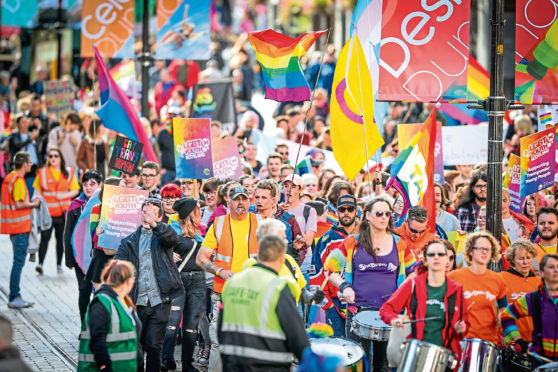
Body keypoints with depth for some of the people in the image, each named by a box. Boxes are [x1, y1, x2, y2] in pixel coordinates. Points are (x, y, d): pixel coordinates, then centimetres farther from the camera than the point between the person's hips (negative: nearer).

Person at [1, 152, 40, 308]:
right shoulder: (18, 180, -16)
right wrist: (33, 204, -6)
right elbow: (19, 204, -21)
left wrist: (29, 202, 14)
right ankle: (14, 298, -4)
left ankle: (15, 296, 18)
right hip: (20, 226, -10)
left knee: (18, 261, 15)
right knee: (19, 261, -6)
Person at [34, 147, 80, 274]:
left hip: (63, 211, 2)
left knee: (61, 238, 7)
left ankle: (59, 265, 15)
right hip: (47, 211, -2)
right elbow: (38, 191, 7)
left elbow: (75, 191, 7)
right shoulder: (42, 172, 6)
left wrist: (64, 196, -10)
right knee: (45, 236, -11)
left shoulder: (68, 173, 7)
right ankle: (40, 263, -13)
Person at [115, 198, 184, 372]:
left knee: (154, 347, -4)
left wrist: (154, 224, -36)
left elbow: (173, 239, -18)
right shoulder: (129, 241, 13)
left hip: (160, 301, -2)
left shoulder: (162, 235, 7)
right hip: (137, 303, 3)